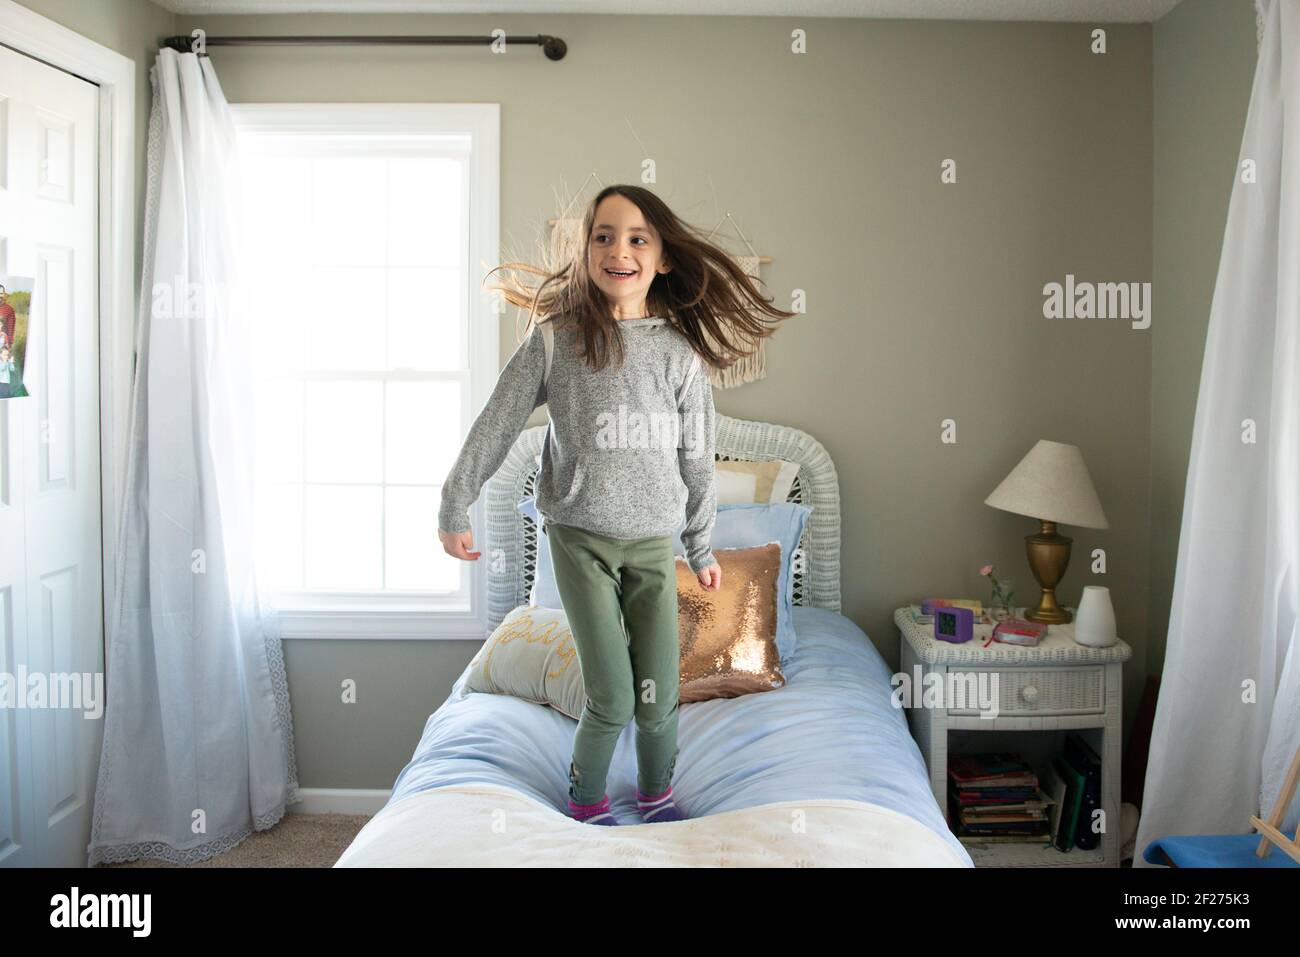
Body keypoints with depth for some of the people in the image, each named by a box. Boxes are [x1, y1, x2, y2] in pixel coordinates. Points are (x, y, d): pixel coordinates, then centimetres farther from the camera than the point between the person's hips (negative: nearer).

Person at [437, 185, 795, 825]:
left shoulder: (680, 349, 1)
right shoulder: (555, 337, -4)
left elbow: (695, 458, 8)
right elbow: (495, 425, 1)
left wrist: (702, 546, 14)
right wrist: (455, 508, 1)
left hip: (653, 539, 2)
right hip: (580, 536, -2)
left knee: (658, 698, 3)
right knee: (611, 701, -5)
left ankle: (656, 796, 32)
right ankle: (586, 803, 23)